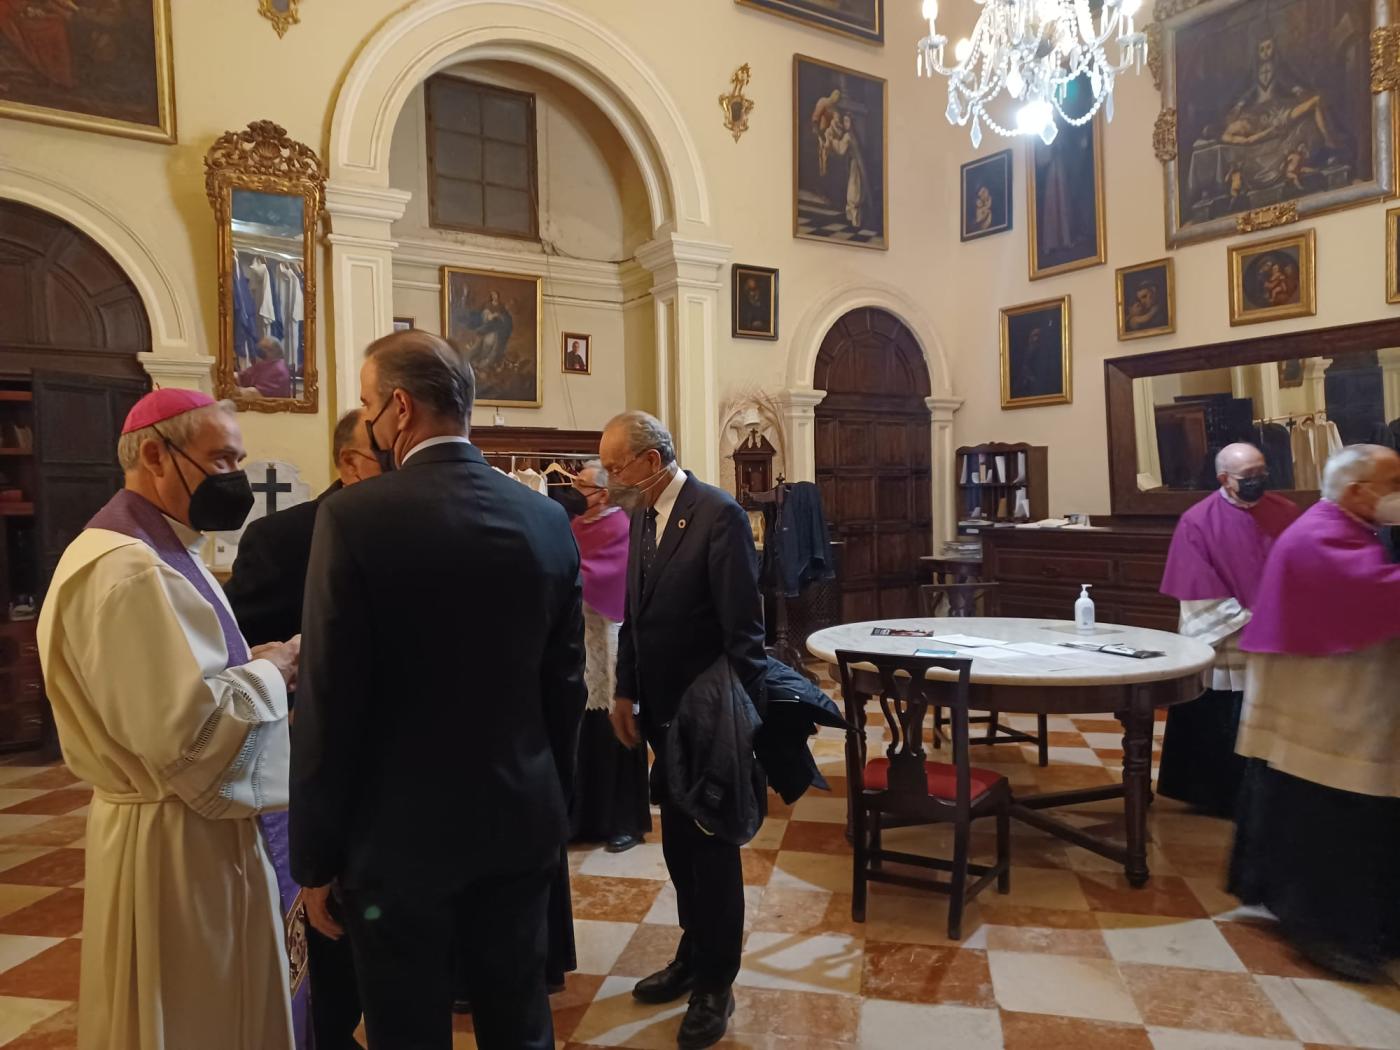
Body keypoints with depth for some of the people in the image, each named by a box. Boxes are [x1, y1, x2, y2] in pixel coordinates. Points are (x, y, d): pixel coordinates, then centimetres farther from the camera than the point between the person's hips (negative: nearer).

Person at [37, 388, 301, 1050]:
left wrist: (257, 667, 2)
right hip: (175, 839, -10)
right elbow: (185, 728, -28)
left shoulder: (160, 552, 11)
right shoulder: (125, 570, -23)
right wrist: (269, 672, -14)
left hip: (202, 825, 10)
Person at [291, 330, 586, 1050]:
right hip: (522, 821, 4)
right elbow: (565, 683, 4)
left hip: (401, 833, -4)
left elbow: (329, 703, -15)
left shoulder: (355, 516, -16)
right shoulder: (547, 518, -2)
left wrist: (315, 856, -4)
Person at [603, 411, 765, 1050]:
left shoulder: (719, 515, -18)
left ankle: (715, 983, 27)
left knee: (712, 847, 9)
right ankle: (693, 956, 39)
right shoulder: (643, 517, 5)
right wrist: (625, 693, 5)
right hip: (661, 713, 7)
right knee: (679, 843, 19)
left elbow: (743, 627, -19)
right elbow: (634, 616, 11)